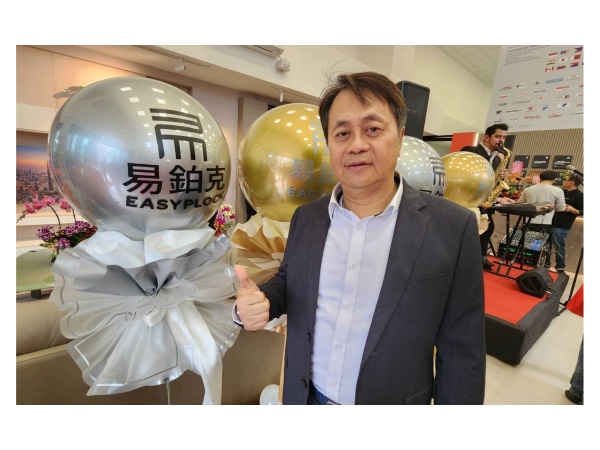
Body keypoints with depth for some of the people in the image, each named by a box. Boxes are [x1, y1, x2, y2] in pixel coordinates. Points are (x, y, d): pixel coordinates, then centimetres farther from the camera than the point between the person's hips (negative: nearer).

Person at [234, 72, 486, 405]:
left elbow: (461, 349, -11)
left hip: (393, 400, -2)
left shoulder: (453, 227, -17)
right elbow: (287, 281, 3)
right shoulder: (305, 217, -7)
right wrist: (254, 303, -16)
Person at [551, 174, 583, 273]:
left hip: (561, 226, -7)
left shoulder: (579, 195, -7)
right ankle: (546, 263, 25)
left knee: (558, 246, -2)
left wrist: (573, 210, -27)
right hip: (550, 222, 7)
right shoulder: (562, 192, 13)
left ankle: (560, 267, 11)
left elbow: (582, 212, -10)